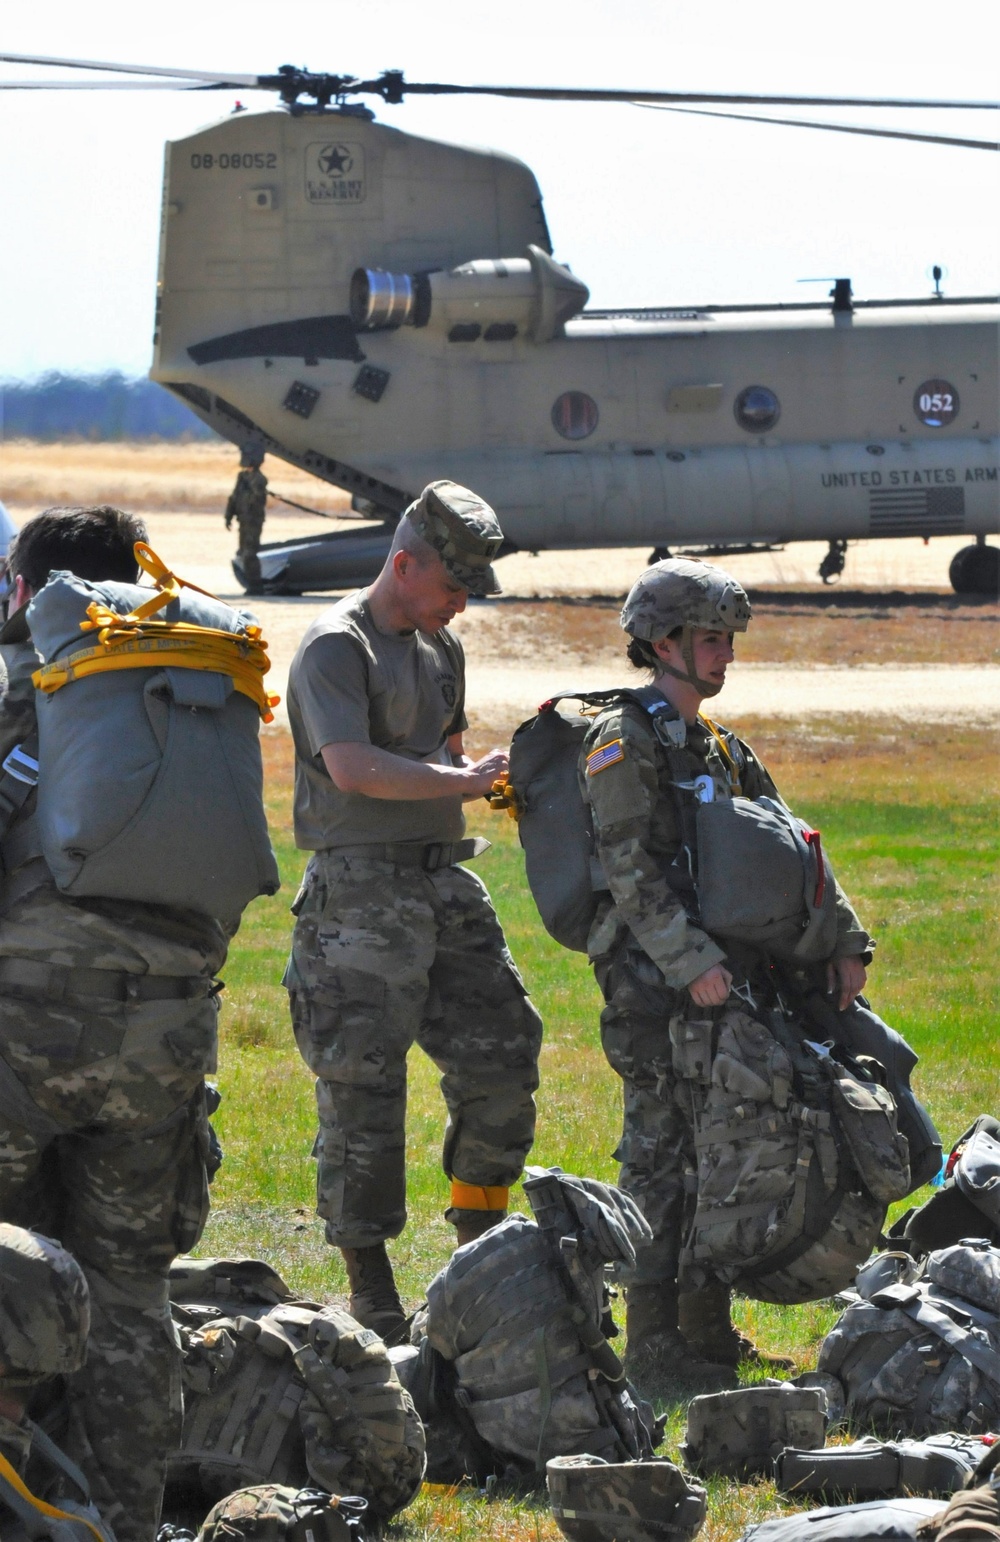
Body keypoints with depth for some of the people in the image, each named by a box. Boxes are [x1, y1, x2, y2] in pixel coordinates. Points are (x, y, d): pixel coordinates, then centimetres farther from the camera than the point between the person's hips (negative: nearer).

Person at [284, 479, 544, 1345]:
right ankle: (372, 1295, -1)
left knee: (502, 1057, 6)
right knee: (363, 1092, -5)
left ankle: (482, 1254, 20)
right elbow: (354, 767, -23)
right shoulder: (337, 648, -10)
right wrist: (467, 781, -17)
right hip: (361, 892, -8)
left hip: (444, 883, 8)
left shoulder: (441, 649, 16)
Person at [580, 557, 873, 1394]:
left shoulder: (722, 749, 18)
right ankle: (654, 1338, -4)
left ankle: (708, 1329, 17)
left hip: (726, 976, 8)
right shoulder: (622, 742, -8)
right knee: (662, 1154, -7)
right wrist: (693, 962, -23)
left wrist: (842, 940, 9)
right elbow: (630, 873, -16)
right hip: (652, 983, -8)